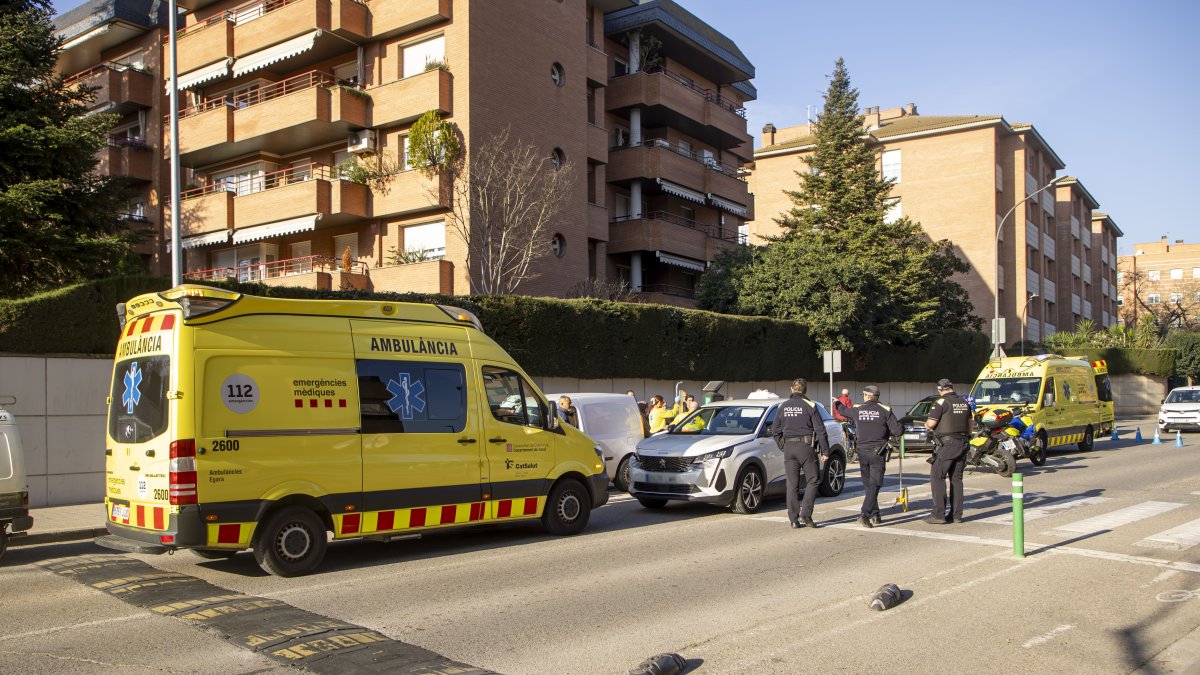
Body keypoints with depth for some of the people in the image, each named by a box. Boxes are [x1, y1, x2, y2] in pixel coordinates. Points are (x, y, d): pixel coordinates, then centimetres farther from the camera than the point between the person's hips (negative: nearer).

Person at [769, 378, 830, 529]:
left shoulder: (783, 406, 7)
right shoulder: (809, 406, -5)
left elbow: (775, 430, 11)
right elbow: (820, 430, -6)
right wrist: (825, 451, -1)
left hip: (788, 448, 4)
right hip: (806, 447, -4)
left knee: (792, 484, 7)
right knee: (812, 480, 6)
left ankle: (793, 519, 7)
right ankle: (806, 513, -4)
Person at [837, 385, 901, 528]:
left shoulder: (857, 410, 2)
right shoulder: (885, 410, -6)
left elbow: (842, 410, 22)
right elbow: (898, 431, -12)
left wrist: (837, 402, 44)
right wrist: (888, 432, 12)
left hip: (862, 452, 3)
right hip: (878, 453, -3)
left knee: (868, 484, 16)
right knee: (874, 485, -4)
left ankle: (875, 515, 21)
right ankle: (865, 514, -18)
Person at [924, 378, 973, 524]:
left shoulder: (941, 402, -11)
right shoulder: (964, 402, 11)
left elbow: (931, 423, -15)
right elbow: (969, 425, 16)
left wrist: (926, 424, 7)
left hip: (946, 444, -7)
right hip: (962, 444, 7)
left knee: (937, 477, -3)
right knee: (956, 479, 13)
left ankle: (938, 515, -6)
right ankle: (957, 514, 14)